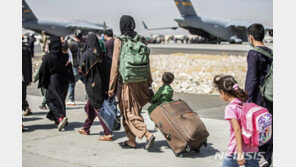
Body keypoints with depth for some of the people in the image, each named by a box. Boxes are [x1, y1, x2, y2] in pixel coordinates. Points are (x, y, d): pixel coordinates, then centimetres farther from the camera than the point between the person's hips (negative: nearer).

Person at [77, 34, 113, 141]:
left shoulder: (87, 54, -14)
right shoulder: (101, 54, 3)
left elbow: (82, 70, -18)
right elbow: (110, 66, -1)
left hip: (92, 85, -7)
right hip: (102, 84, 7)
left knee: (98, 108, -4)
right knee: (90, 107, 20)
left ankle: (108, 133, -8)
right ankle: (86, 129, 33)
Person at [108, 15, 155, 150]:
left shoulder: (119, 41, -8)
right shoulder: (141, 40, 6)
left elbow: (115, 65, -9)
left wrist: (111, 87, -5)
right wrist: (149, 83, 15)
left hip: (127, 82, -5)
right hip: (141, 81, 6)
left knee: (130, 112, 1)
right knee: (134, 110, 16)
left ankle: (148, 135, -14)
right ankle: (131, 140, 21)